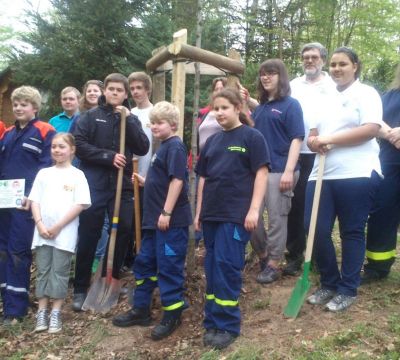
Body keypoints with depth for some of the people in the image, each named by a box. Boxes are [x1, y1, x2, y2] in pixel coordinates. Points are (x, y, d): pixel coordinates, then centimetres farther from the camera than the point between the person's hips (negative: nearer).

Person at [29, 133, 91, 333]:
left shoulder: (77, 175, -1)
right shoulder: (44, 173, 10)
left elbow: (80, 204, -8)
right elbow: (34, 200, 7)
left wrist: (58, 226, -11)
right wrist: (40, 224, -8)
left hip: (65, 233, -3)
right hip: (42, 231, 3)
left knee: (59, 272, 2)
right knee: (42, 271, 7)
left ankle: (55, 314, 11)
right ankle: (42, 313, 15)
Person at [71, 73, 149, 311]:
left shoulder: (131, 119, 11)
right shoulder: (92, 116, 4)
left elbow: (143, 148, -2)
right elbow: (79, 144, -7)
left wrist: (128, 119, -9)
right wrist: (109, 156, -15)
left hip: (122, 185, 3)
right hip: (94, 184, -2)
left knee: (124, 232, 4)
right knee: (89, 236, 2)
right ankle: (81, 288, 14)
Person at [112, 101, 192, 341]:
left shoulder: (175, 147, -12)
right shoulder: (163, 147, 17)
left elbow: (177, 180, -21)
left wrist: (166, 212, -23)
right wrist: (145, 181, 15)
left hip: (172, 220, -10)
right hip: (155, 218, 11)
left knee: (169, 267, -2)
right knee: (144, 263, 16)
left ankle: (172, 316, 12)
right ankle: (141, 310, 29)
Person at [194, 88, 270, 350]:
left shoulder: (252, 137, -2)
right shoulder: (212, 141, 14)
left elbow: (261, 174, -8)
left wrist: (254, 209, -15)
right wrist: (199, 211, 16)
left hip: (236, 215, -6)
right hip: (211, 215, 6)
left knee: (227, 267, -6)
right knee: (212, 268, 9)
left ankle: (228, 325, 5)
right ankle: (213, 321, 20)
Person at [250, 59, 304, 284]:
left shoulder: (290, 104, -2)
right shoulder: (260, 107, 16)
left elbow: (297, 139, -9)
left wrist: (289, 171, -18)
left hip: (279, 170, -6)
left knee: (277, 219, 1)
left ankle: (273, 265, 13)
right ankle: (263, 255, 28)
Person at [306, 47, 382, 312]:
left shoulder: (365, 93, 1)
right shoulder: (325, 99, 20)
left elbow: (371, 129, -14)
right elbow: (313, 134, 20)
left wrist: (330, 139, -16)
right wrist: (314, 141, -5)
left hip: (357, 174, -6)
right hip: (323, 174, 6)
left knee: (352, 232, 3)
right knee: (316, 229, 1)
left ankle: (348, 290, 15)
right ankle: (329, 284, 20)